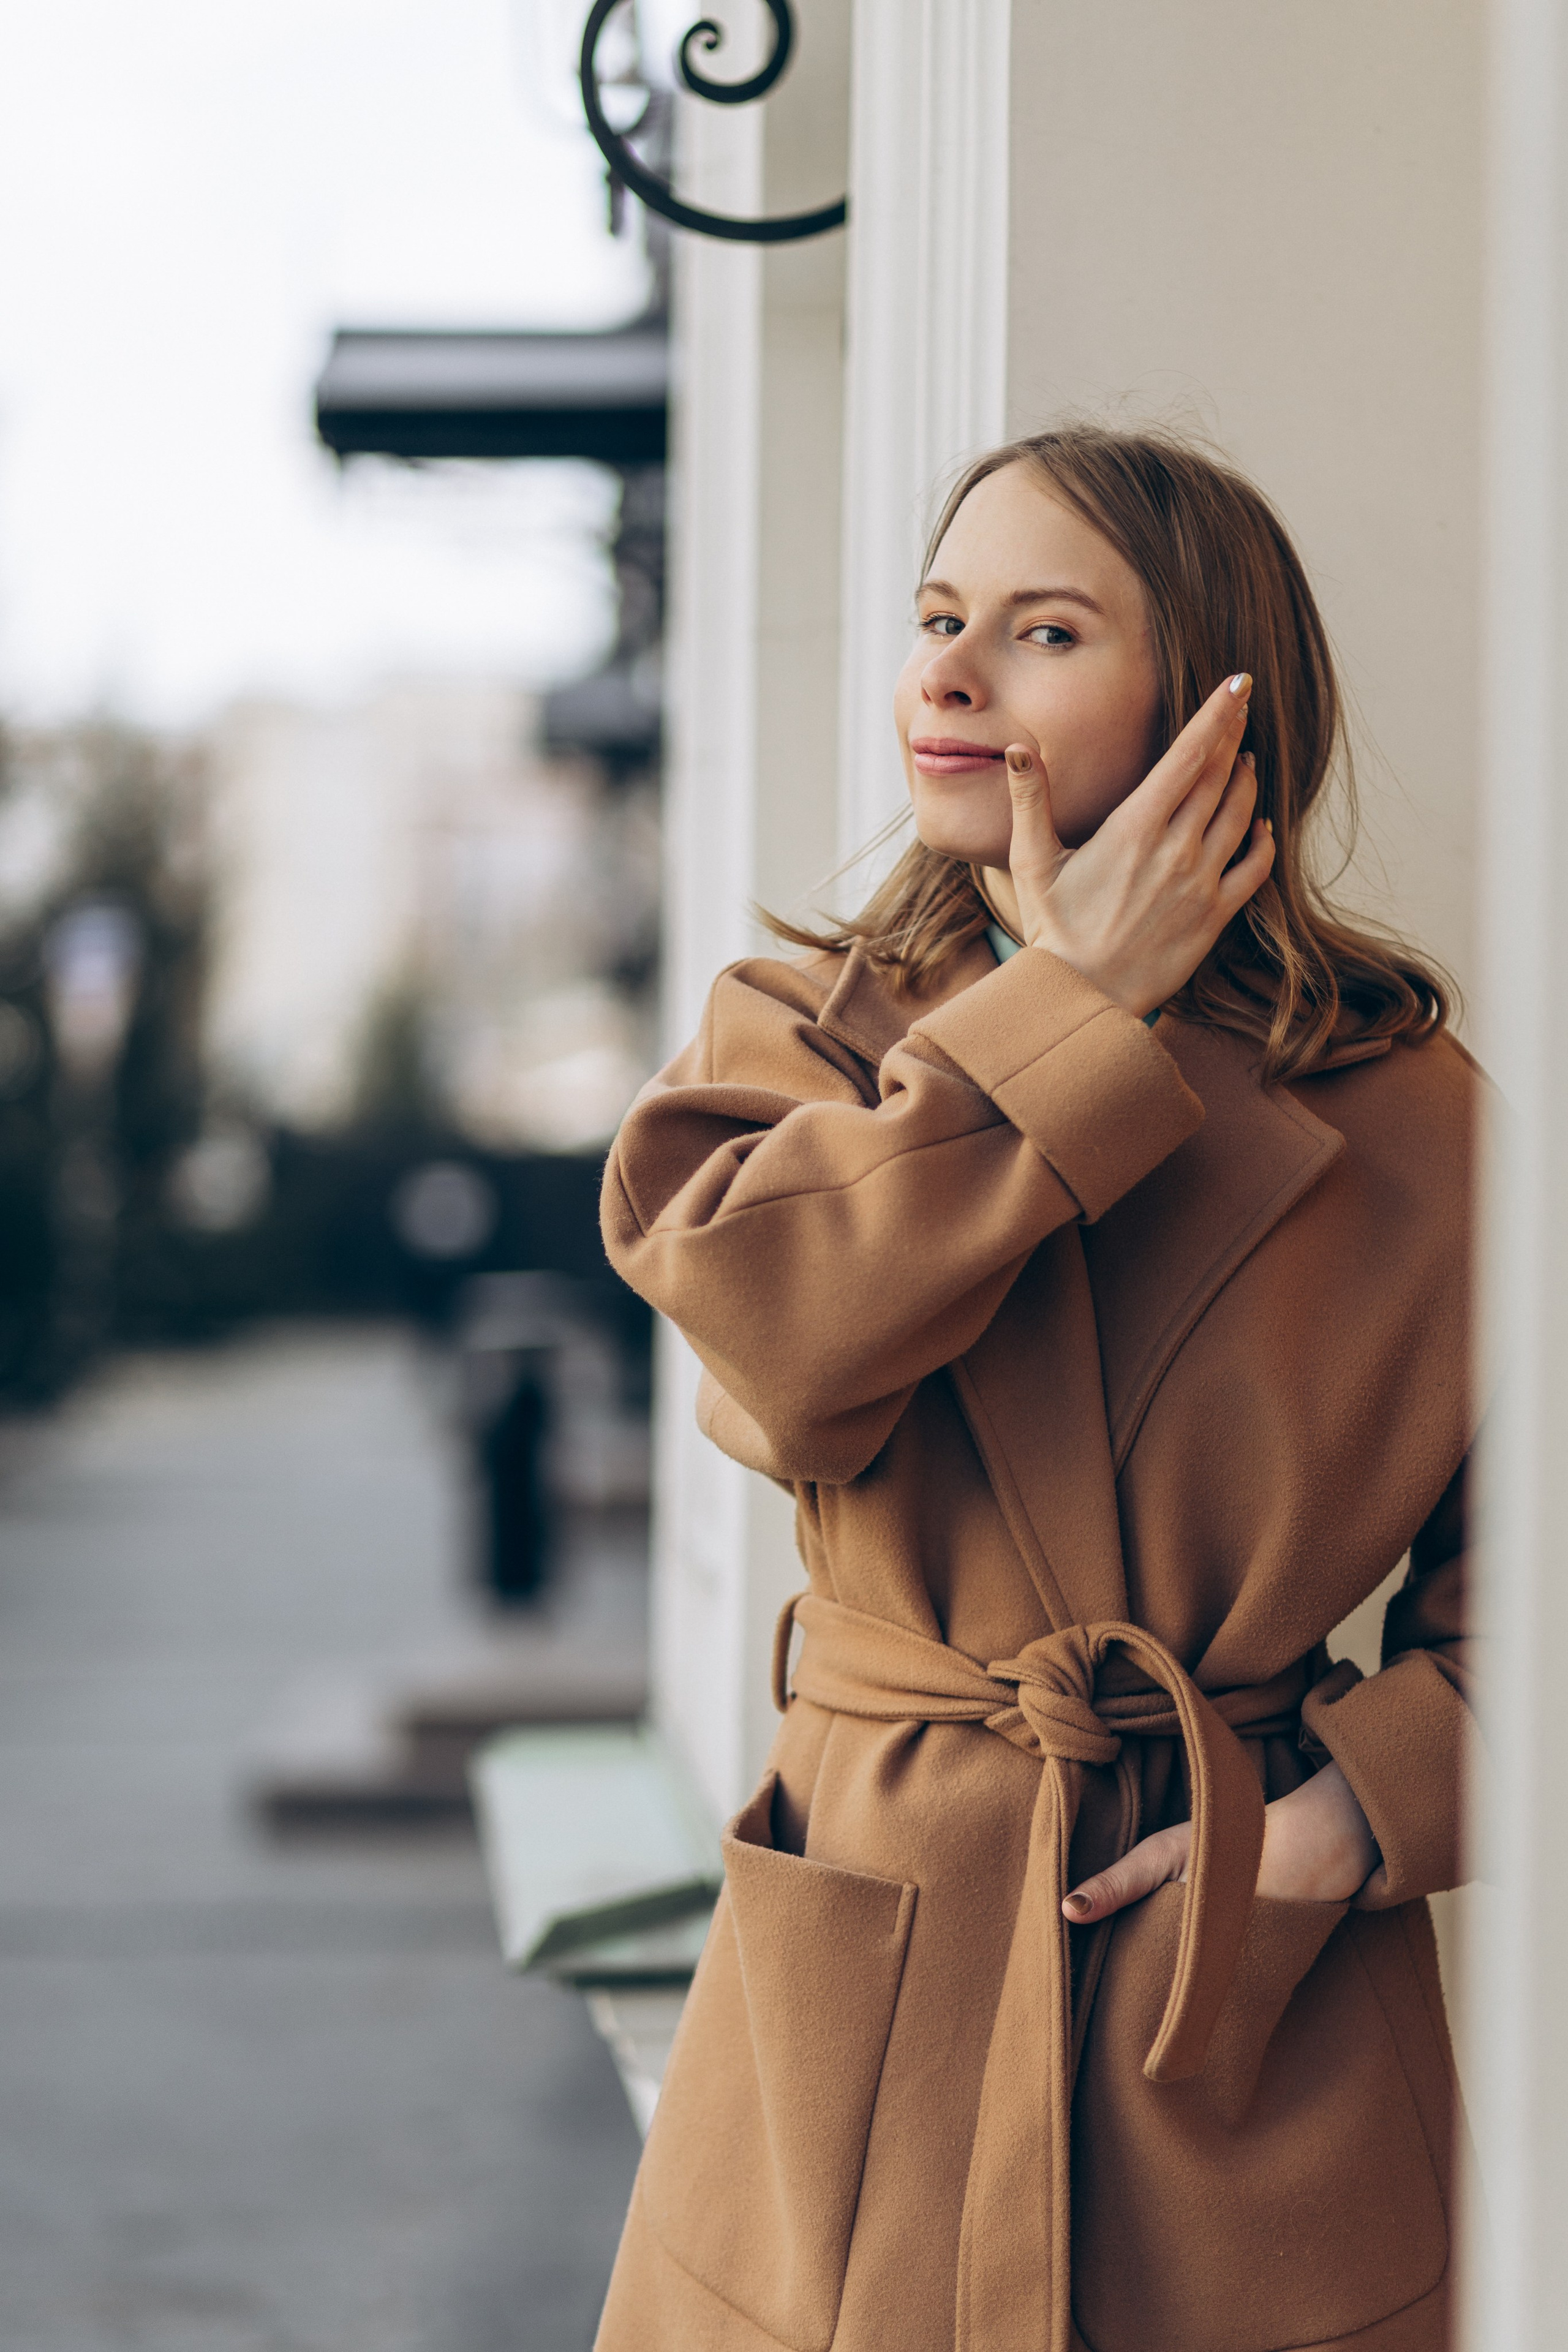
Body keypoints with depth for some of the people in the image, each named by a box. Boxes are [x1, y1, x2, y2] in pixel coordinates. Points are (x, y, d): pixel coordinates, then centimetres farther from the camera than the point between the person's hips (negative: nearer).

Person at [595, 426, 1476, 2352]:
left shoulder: (1403, 1111, -1)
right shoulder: (803, 1036, 4)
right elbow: (783, 1344, -18)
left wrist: (1361, 1804, -9)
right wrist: (1071, 1007, -13)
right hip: (869, 1976, 1)